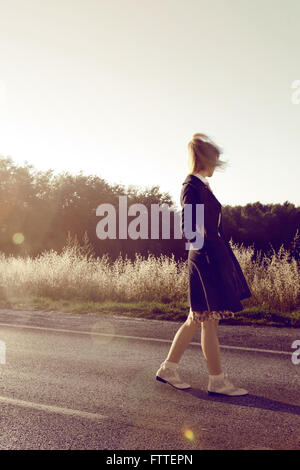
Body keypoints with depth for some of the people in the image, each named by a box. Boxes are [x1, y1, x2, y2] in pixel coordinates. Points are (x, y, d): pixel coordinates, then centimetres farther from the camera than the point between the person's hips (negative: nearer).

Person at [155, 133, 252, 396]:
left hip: (215, 258, 10)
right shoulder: (192, 185, -12)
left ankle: (168, 369, 23)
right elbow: (189, 228, -19)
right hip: (206, 259, -10)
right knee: (209, 322, -1)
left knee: (197, 319, 14)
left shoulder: (202, 185, 16)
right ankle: (218, 381, 10)